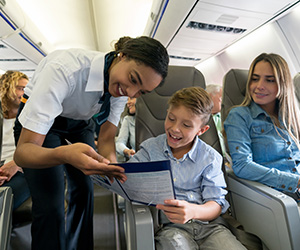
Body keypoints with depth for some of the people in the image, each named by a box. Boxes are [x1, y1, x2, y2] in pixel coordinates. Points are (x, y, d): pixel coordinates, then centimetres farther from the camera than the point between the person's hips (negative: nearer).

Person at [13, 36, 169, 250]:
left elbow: (106, 138, -13)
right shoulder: (64, 69, -37)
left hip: (80, 123, 4)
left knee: (84, 190, 4)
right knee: (50, 207, -14)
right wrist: (64, 154, -56)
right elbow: (23, 151, -35)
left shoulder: (122, 86, -18)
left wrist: (111, 163, -34)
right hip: (37, 120, -4)